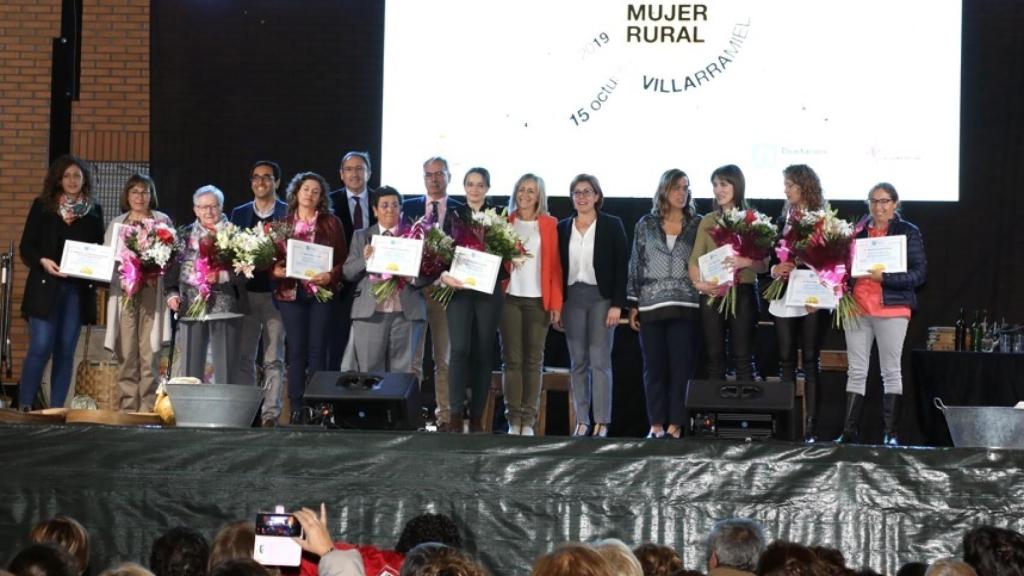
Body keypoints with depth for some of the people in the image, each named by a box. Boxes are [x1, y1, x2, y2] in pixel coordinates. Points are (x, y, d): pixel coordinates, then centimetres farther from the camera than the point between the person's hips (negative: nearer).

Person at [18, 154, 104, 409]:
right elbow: (26, 246, 2)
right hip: (46, 286, -3)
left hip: (79, 289, 3)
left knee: (66, 350, 3)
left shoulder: (94, 211, 11)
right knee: (41, 347, -10)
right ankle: (24, 406, -4)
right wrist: (43, 261, -16)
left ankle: (56, 409, 8)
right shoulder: (42, 206, 4)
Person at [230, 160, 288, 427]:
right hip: (246, 292, 4)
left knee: (274, 358, -2)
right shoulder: (239, 214, 13)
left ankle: (270, 412, -1)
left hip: (275, 293, -4)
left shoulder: (288, 213, 2)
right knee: (245, 355, 6)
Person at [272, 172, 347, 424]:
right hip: (291, 292, 1)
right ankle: (296, 408, 3)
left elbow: (344, 258, 4)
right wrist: (276, 270, -11)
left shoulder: (331, 223, 6)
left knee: (317, 351, -1)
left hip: (321, 292, -1)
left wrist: (331, 275, -13)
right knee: (296, 351, 1)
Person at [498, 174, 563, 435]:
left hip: (538, 299, -1)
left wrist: (556, 303, -3)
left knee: (533, 360, 0)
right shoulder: (505, 222, 9)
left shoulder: (549, 225, 6)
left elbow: (554, 265, 3)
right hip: (510, 297, 1)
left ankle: (528, 420, 2)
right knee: (512, 359, -1)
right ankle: (513, 420, 1)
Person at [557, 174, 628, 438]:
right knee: (577, 362, 4)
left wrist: (617, 304, -10)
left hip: (601, 297, -3)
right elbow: (558, 267, 10)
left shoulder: (612, 225, 1)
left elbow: (621, 266, -2)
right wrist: (556, 306, 3)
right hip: (572, 298, 3)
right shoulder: (563, 228, 9)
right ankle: (581, 421, 6)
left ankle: (602, 423, -4)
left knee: (600, 361, -5)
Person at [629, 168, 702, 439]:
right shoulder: (646, 225, 8)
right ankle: (656, 425, 8)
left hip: (685, 307, -1)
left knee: (681, 366, -4)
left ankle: (675, 425, -1)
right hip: (650, 306, 1)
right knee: (654, 367, 3)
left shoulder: (697, 225, 6)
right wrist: (633, 305, 4)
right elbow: (635, 266, 8)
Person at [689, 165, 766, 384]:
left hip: (743, 293, -3)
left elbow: (764, 265, -2)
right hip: (712, 295, 3)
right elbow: (694, 260, 7)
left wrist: (746, 262, -22)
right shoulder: (708, 221, 12)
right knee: (714, 357, 4)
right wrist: (698, 283, -12)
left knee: (743, 357, -4)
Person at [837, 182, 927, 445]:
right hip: (856, 307, 3)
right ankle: (849, 431, 6)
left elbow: (919, 274, -6)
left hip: (891, 309, -3)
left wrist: (883, 277, -16)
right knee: (856, 371, 4)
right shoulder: (858, 231, 11)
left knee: (891, 371, 1)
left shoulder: (909, 233, 1)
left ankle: (891, 433, 4)